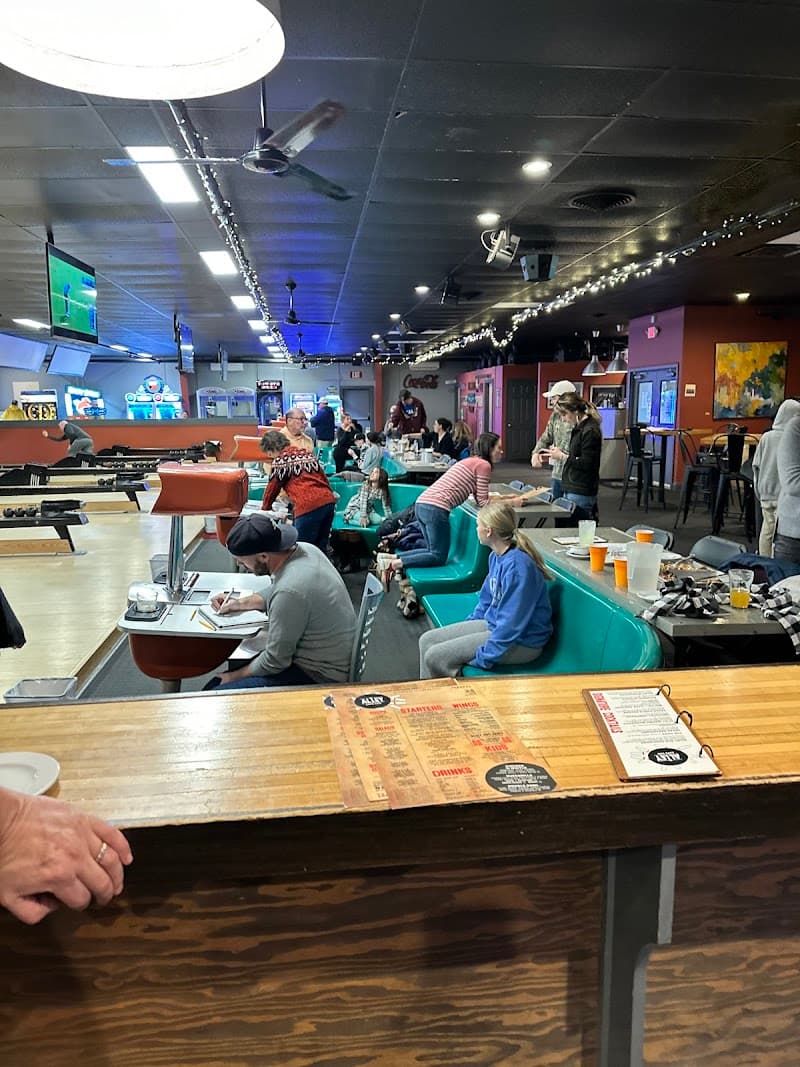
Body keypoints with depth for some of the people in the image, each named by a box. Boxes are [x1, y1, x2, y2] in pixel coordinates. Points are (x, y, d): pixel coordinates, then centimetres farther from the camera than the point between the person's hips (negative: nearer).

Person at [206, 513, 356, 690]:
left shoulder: (290, 591, -31)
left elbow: (274, 662, -19)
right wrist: (240, 603, 10)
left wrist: (234, 677, -5)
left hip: (317, 678, -10)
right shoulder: (304, 549, -5)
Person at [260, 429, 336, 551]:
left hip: (308, 506, -7)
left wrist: (265, 508, 27)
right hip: (328, 500, 7)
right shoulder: (307, 453, 20)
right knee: (320, 549, 13)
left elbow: (272, 487, 11)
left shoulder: (280, 460, 1)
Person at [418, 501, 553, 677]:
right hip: (493, 624, 9)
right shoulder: (496, 556, 4)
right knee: (427, 640, 2)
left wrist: (483, 659, -21)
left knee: (435, 657, -16)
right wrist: (465, 628, 17)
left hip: (520, 642, -9)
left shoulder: (517, 565, -25)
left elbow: (512, 624, -25)